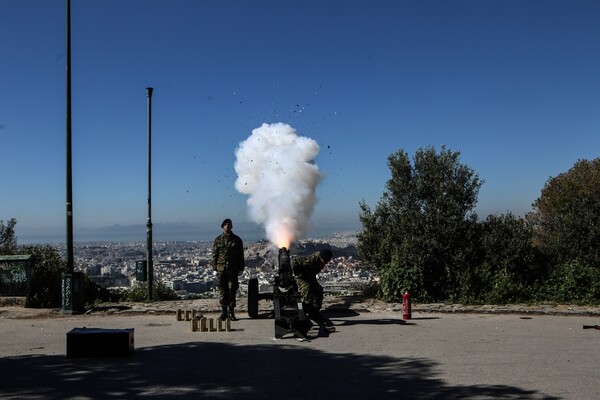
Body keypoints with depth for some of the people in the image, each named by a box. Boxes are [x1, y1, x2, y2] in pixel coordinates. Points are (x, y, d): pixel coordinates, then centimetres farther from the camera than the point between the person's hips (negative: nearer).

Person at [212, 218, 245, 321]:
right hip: (221, 268, 0)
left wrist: (241, 267, 4)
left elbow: (241, 255, 9)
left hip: (233, 269, 0)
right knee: (222, 290, 2)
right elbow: (214, 254, 7)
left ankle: (231, 312, 9)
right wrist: (215, 266, -1)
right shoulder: (218, 240, 8)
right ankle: (224, 312, 9)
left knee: (232, 290, 1)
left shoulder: (237, 239, 8)